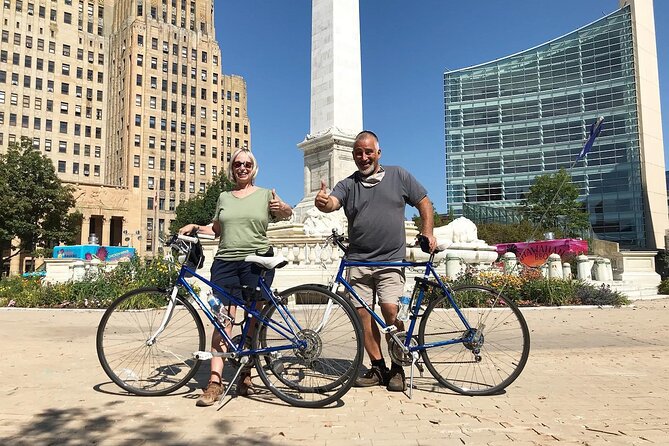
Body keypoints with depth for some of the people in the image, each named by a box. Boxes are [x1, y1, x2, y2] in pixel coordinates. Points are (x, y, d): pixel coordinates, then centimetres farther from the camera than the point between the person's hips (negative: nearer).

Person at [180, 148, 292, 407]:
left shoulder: (265, 194, 10)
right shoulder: (224, 198, 19)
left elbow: (286, 213, -4)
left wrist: (281, 208, -25)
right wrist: (194, 227, 10)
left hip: (257, 262, -2)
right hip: (225, 262, 2)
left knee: (253, 321, 3)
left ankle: (245, 376, 15)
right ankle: (215, 381, -6)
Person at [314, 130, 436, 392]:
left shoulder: (398, 176, 10)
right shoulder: (347, 185, 9)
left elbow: (424, 204, 14)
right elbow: (332, 203, -11)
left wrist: (427, 233, 1)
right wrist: (323, 202, -34)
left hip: (390, 261, -2)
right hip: (358, 262, 2)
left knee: (390, 311, -14)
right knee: (363, 314, 1)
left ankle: (398, 369, 4)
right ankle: (378, 368, 15)